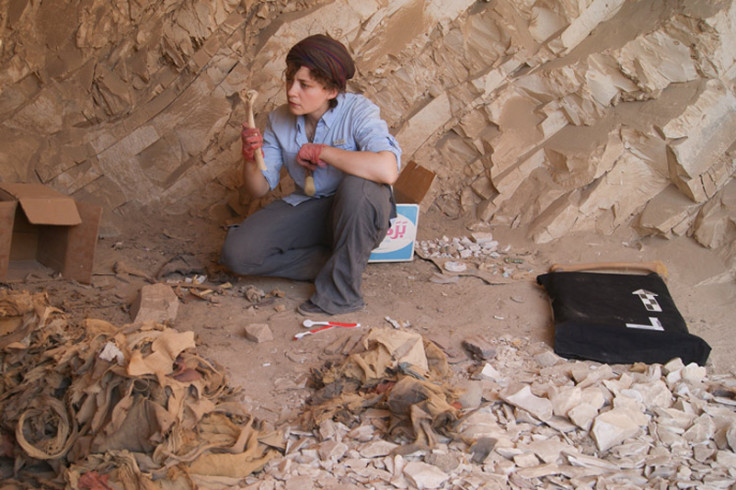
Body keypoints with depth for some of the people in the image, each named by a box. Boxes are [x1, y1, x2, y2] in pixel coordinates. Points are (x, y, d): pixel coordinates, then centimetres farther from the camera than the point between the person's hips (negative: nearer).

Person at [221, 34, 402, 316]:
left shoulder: (358, 112, -19)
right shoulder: (280, 120, -3)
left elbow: (387, 170, -40)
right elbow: (259, 189, 1)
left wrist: (321, 151, -28)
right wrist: (250, 159, -23)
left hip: (357, 215, -4)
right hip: (307, 208, 5)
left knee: (357, 186, -40)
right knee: (236, 253, -15)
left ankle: (342, 289, -22)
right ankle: (333, 265, -7)